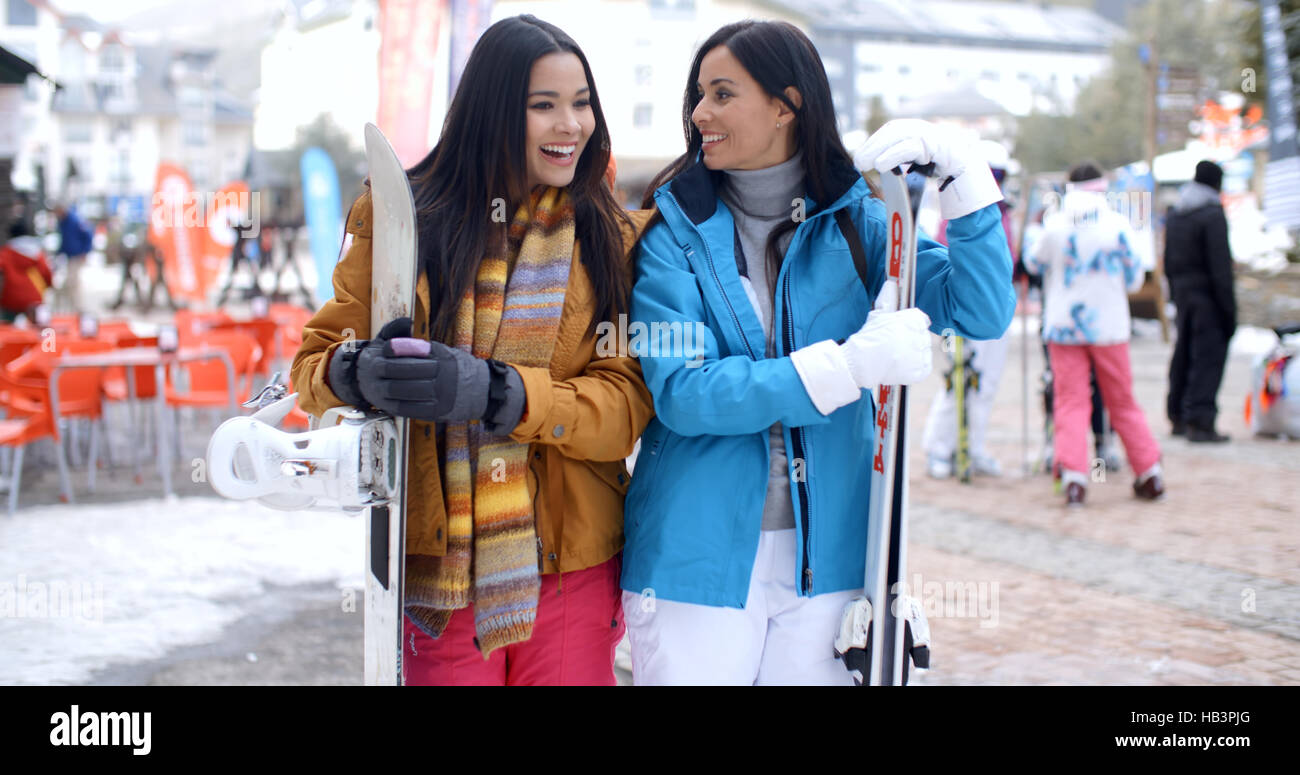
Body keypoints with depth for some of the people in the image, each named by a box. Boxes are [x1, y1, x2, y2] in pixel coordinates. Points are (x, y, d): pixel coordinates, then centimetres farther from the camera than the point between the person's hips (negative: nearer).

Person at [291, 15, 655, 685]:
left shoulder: (613, 239, 4)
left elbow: (626, 404, -7)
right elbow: (314, 364, 6)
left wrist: (494, 391, -23)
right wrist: (357, 374, -18)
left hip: (571, 574, 1)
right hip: (432, 565, -1)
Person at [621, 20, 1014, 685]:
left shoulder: (854, 223, 3)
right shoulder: (674, 232, -4)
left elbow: (984, 312, -5)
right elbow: (681, 392, -16)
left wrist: (959, 171, -16)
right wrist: (848, 365, -24)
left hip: (825, 558, 2)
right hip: (696, 559, -2)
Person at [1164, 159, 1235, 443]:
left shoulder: (1174, 215, 12)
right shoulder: (1213, 214, -13)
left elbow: (1168, 263, 16)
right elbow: (1220, 266, -16)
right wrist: (1228, 307, -14)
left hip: (1182, 293, 8)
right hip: (1206, 296, -8)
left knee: (1183, 354, 15)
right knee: (1208, 356, -6)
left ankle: (1178, 417, 22)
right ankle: (1199, 421, -10)